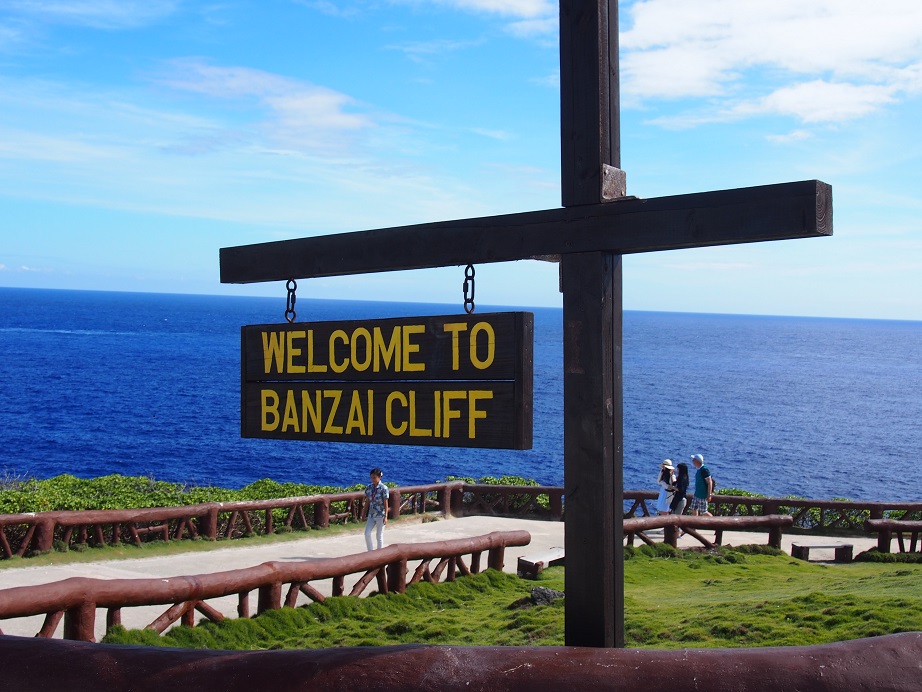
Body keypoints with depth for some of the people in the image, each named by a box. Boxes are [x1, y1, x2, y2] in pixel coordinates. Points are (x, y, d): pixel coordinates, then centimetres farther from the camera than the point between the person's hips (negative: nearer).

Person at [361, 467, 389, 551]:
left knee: (379, 536, 4)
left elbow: (385, 503, -10)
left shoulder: (383, 488, -11)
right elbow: (367, 502, 9)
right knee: (367, 533, -7)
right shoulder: (369, 487, 2)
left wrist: (385, 516, -14)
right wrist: (364, 514, 9)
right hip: (371, 515, 4)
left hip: (380, 515, -4)